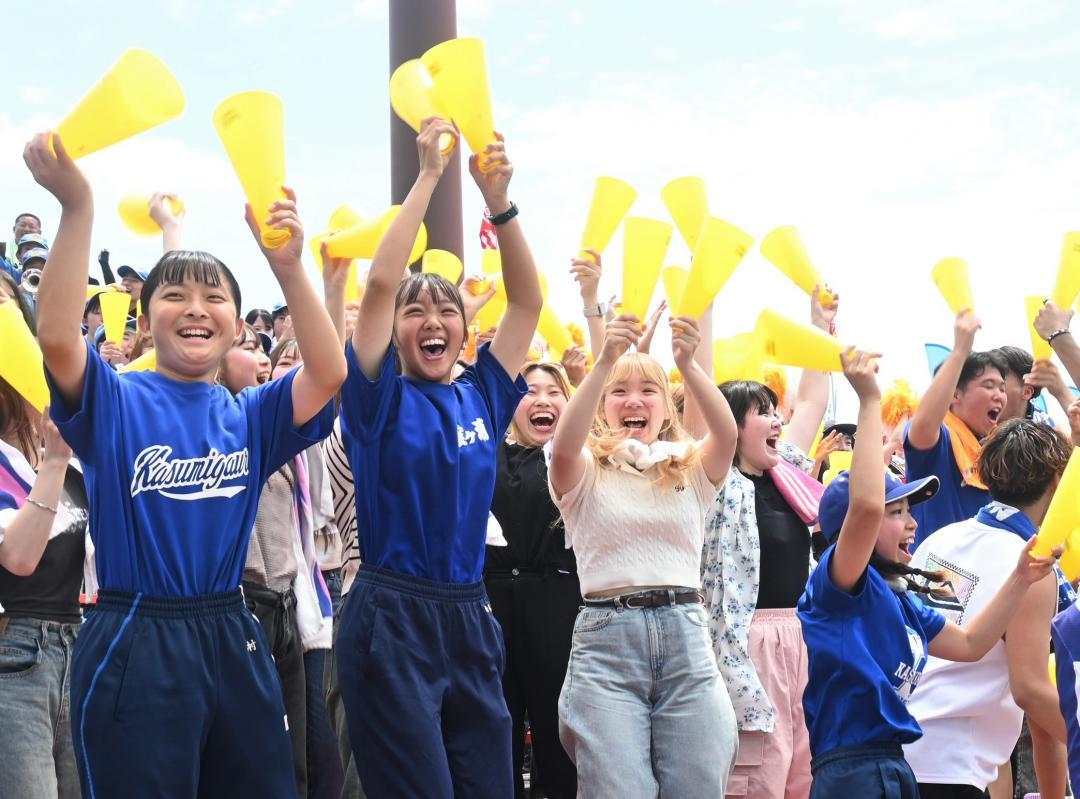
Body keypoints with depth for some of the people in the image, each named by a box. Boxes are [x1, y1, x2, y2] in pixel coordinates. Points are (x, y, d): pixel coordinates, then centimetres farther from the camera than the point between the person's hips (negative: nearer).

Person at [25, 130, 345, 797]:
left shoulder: (250, 417, 9)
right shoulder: (114, 404, -1)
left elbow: (329, 374, -8)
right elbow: (57, 338, -21)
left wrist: (288, 266, -21)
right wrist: (77, 206, -30)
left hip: (234, 643, 4)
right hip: (135, 649, -4)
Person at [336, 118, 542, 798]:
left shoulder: (482, 398, 10)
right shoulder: (381, 399, -2)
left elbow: (528, 301, 6)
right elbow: (380, 283, -13)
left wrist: (498, 201, -3)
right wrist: (428, 176, -11)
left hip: (470, 619, 5)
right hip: (391, 620, -5)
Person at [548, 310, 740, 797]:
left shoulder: (690, 470, 12)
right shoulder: (586, 473, 7)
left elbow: (727, 433, -9)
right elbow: (563, 446, -17)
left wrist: (687, 365, -25)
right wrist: (605, 360, -28)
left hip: (685, 636, 2)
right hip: (606, 640, -2)